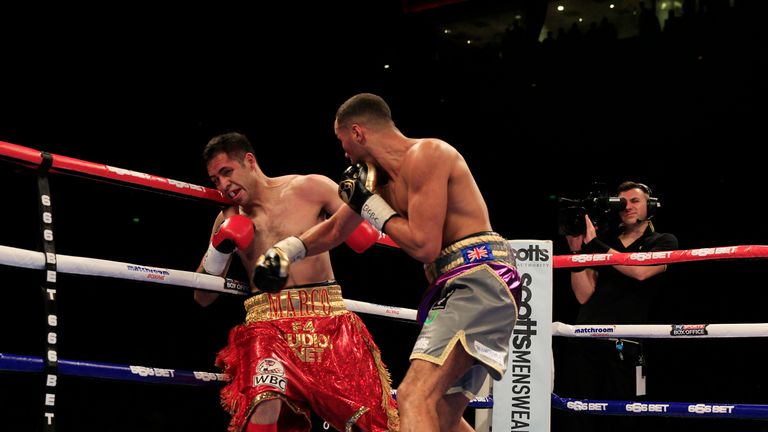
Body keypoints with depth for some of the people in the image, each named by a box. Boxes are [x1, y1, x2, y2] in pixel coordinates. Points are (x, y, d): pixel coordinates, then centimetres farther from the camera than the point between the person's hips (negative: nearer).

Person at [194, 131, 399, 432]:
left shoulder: (309, 189, 5)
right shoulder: (229, 219, 15)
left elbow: (367, 231, 9)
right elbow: (203, 297, 16)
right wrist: (219, 247, 1)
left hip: (328, 318, -1)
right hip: (267, 323, 1)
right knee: (265, 407, -28)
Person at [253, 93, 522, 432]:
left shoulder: (425, 155, -11)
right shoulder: (382, 178, 18)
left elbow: (424, 247, -17)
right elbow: (334, 230, 31)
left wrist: (371, 206, -5)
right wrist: (284, 251, 21)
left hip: (480, 276, -10)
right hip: (457, 285, 10)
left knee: (415, 398, -26)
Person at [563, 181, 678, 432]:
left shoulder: (664, 242, 8)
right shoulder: (604, 240, 15)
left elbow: (640, 271, -14)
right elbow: (584, 295, 8)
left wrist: (594, 244, -11)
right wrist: (578, 252, -4)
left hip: (623, 345, -3)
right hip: (584, 343, 3)